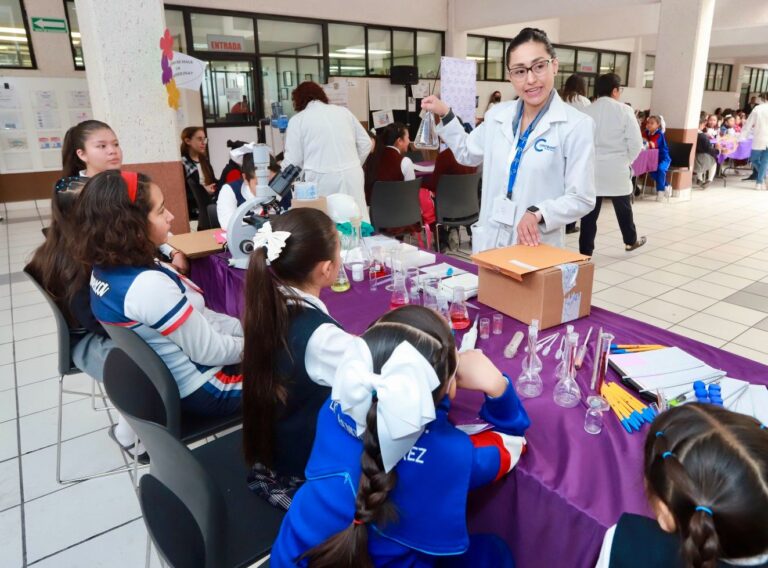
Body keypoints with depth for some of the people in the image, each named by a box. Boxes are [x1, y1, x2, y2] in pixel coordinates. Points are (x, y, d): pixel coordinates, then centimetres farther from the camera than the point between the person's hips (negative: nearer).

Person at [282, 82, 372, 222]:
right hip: (351, 176, 3)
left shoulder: (298, 119, 5)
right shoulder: (343, 111, 15)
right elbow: (365, 143, 15)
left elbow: (293, 160, 2)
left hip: (321, 181, -3)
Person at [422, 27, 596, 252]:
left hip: (537, 248, -4)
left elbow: (582, 199, -9)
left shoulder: (577, 125, -9)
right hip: (489, 243, 4)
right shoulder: (497, 115, 5)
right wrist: (445, 114, 13)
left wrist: (538, 213, -25)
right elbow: (468, 154, 23)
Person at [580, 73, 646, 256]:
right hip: (617, 169, -1)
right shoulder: (624, 110, -7)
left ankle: (585, 252, 5)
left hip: (591, 169, 1)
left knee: (590, 211, 4)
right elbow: (636, 142, -8)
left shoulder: (587, 111, -1)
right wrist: (628, 160, 9)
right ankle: (631, 241, 39)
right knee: (624, 208, 18)